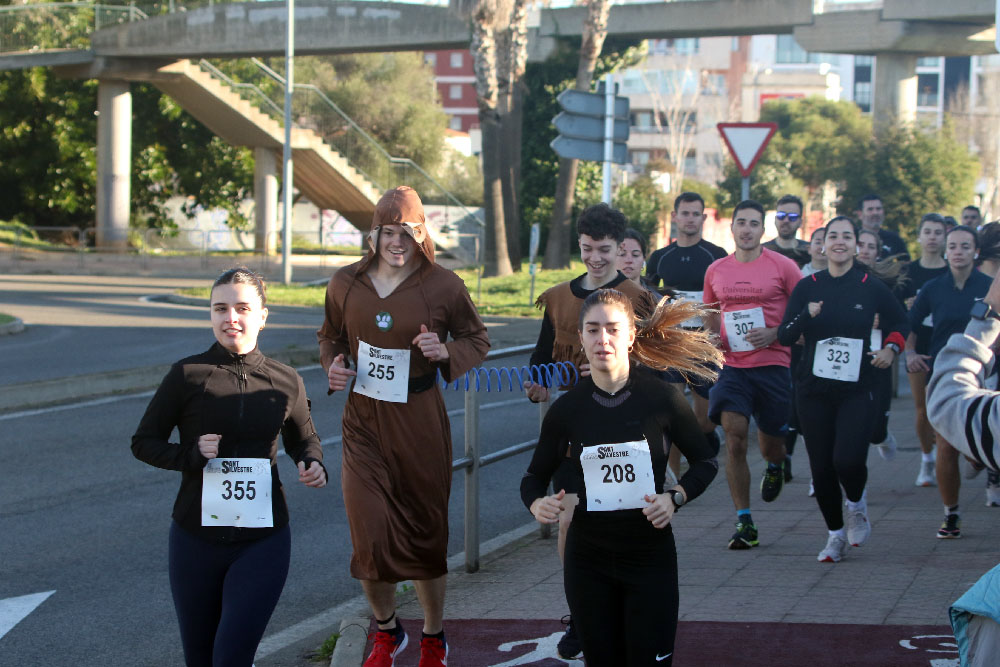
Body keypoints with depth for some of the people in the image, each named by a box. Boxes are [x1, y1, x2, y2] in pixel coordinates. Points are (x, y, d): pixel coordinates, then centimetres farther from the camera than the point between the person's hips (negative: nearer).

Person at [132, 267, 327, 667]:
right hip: (196, 540, 0)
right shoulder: (188, 375, -4)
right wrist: (191, 454, -17)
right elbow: (144, 442, 1)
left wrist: (312, 465, -3)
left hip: (262, 541, 0)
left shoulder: (284, 382, 2)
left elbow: (303, 439, 19)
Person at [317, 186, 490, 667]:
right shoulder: (346, 284, 1)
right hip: (364, 422, 1)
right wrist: (333, 364, -3)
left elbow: (477, 340, 6)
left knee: (425, 533, 8)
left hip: (420, 424, -1)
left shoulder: (443, 286, -5)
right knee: (370, 537, -6)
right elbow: (330, 336, 18)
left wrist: (446, 352, -15)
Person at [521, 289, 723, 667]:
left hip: (651, 555, -1)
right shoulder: (567, 409, -3)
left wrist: (675, 498, -13)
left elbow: (706, 461, 5)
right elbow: (535, 476, 9)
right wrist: (537, 504, -13)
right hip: (588, 561, 2)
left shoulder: (662, 399, -8)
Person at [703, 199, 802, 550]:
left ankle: (775, 467, 49)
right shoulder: (716, 270, 9)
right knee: (734, 443, -10)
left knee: (770, 441, 9)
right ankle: (743, 523, -4)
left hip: (773, 365, -2)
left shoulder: (783, 267, -2)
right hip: (732, 366, 2)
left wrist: (774, 334, -14)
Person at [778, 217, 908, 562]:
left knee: (848, 460, -18)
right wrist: (807, 316, -18)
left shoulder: (871, 287, 0)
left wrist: (891, 347, -6)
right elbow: (785, 336, 0)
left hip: (857, 390, -2)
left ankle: (857, 505, 15)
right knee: (821, 466, 3)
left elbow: (900, 322, 14)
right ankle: (835, 534, 23)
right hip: (814, 390, 2)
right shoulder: (808, 286, 3)